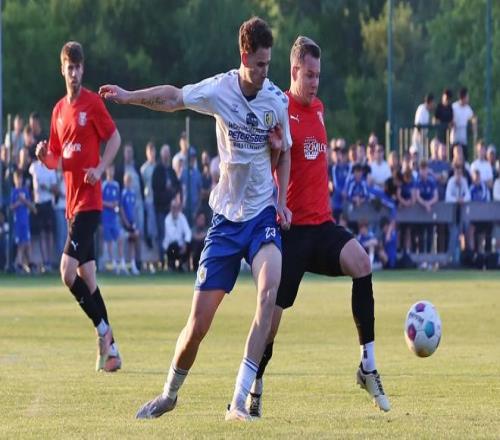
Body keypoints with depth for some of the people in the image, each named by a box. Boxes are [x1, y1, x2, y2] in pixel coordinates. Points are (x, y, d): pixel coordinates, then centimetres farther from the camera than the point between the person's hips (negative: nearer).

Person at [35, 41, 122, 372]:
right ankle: (110, 348, 12)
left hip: (89, 201, -8)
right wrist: (45, 156, -2)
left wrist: (100, 169, -16)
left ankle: (103, 329, -4)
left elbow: (115, 138, -3)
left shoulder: (93, 103, -7)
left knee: (68, 271, -17)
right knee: (86, 276, 8)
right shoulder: (59, 110, 14)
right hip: (72, 202, 8)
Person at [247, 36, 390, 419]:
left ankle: (368, 367, -18)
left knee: (361, 263, -20)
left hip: (322, 222, 5)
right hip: (292, 226, -5)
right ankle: (254, 391, 16)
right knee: (274, 310, -3)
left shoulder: (318, 108, 14)